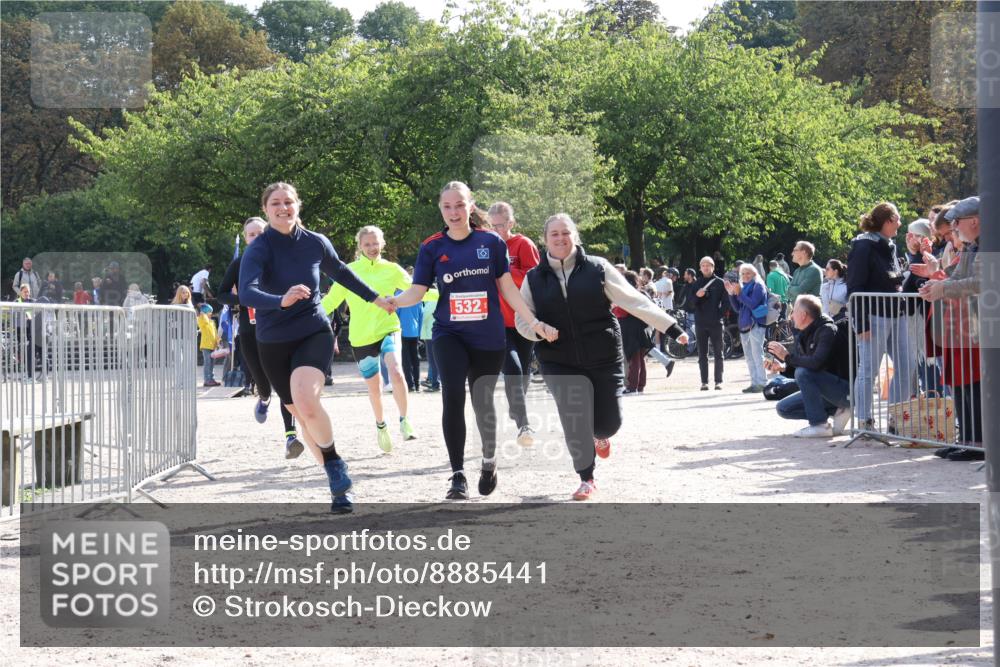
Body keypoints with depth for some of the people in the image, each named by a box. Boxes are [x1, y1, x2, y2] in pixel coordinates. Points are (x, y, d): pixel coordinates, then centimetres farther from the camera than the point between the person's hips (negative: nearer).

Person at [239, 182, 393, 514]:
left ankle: (334, 463, -6)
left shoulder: (316, 243, -3)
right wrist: (281, 300, -48)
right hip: (273, 343, 1)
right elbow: (246, 292, -29)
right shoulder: (258, 249, -12)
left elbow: (341, 272, 18)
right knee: (302, 414, 9)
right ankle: (338, 484, 26)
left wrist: (374, 298, 28)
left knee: (305, 401, -29)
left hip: (314, 333, -1)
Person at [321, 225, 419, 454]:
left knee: (395, 370, -27)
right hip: (361, 338, 1)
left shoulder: (391, 269, 0)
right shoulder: (349, 271, 0)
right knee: (373, 386, 10)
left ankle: (405, 421, -13)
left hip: (388, 330, -1)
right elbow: (330, 302, 5)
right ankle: (380, 425, 36)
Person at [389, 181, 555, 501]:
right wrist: (393, 301, -25)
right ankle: (458, 474, -11)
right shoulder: (432, 247, 1)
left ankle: (489, 459, 36)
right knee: (453, 396, -19)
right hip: (449, 334, 0)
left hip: (488, 337, 0)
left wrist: (534, 322, 3)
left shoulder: (492, 242, 0)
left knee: (482, 402, 7)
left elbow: (508, 288, 6)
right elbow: (418, 290, -5)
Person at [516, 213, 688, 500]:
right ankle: (586, 479, 12)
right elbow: (522, 318, 8)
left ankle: (600, 436, 39)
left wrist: (671, 327, -6)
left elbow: (634, 301, -1)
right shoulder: (535, 278, 5)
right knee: (574, 422, -10)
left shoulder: (597, 269, 0)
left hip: (603, 358, 0)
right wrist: (538, 329, -15)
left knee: (609, 421, 0)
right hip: (560, 363, 0)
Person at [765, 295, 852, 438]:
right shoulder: (804, 336, 7)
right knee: (784, 408, 4)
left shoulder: (828, 331, -20)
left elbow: (817, 363, -35)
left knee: (803, 372, -29)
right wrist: (782, 367, -7)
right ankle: (837, 411, 2)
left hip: (846, 389, -10)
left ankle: (820, 425, -20)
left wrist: (788, 357, -22)